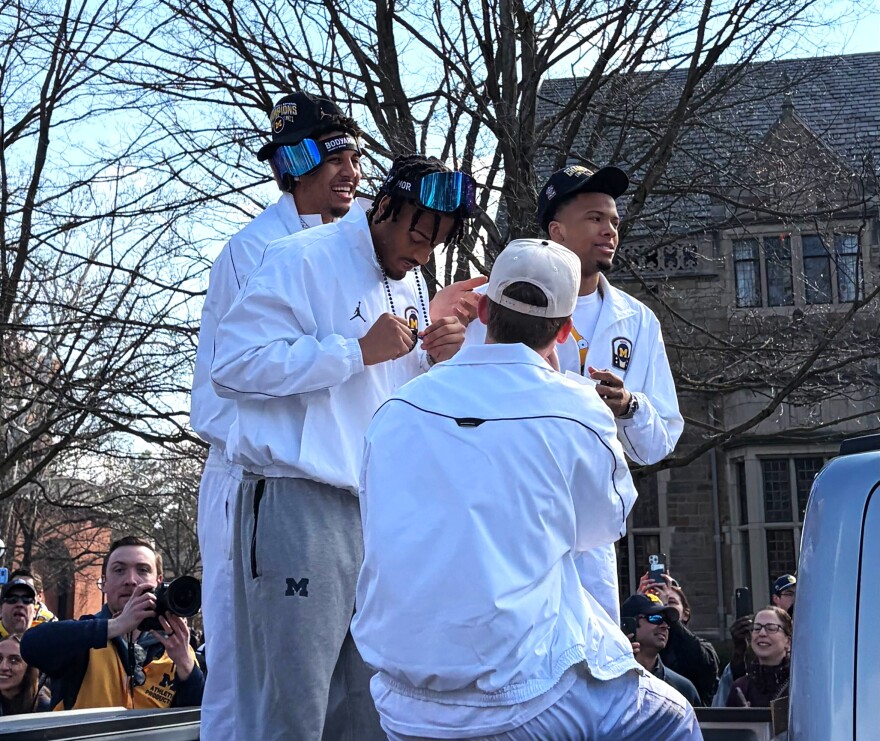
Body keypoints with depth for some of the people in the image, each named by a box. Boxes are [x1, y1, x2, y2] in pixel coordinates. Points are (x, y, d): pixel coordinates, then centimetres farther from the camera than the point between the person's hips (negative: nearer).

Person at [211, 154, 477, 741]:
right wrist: (358, 350, -16)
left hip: (383, 510, 8)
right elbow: (233, 363, -16)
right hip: (302, 502, -7)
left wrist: (435, 359, 4)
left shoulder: (412, 284, 19)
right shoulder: (302, 261, -5)